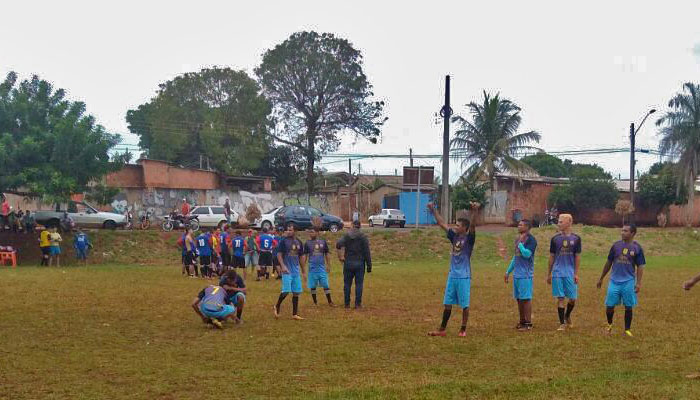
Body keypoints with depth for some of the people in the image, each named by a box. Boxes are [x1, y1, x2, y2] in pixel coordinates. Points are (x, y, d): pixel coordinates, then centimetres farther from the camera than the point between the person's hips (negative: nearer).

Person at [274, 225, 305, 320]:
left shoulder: (298, 242, 11)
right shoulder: (284, 241, -4)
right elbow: (279, 254, -7)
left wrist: (303, 271, 18)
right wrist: (283, 266, -20)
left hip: (296, 271, 5)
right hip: (287, 270, -5)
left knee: (296, 292, 4)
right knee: (286, 291, -14)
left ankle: (295, 314, 9)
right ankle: (277, 307, 11)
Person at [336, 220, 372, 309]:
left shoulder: (346, 236, 2)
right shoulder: (363, 237, -3)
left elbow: (338, 244, -16)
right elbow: (367, 252, -6)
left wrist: (340, 256, -1)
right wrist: (369, 265, -3)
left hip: (348, 263, 2)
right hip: (359, 264, -2)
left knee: (347, 284, 10)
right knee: (359, 284, 4)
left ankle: (347, 304, 13)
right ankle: (358, 304, 3)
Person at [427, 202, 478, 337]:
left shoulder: (469, 238, -8)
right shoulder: (454, 236, 9)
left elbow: (473, 226, -25)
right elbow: (442, 223, 13)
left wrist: (474, 211, -41)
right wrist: (433, 210, 12)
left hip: (464, 277, -6)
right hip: (452, 275, 6)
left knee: (464, 305, 3)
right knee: (447, 303, 9)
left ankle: (463, 329, 12)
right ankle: (442, 329, 15)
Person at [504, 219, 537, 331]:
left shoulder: (531, 240, -10)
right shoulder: (518, 239, 16)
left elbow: (527, 254, -24)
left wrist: (520, 243, -14)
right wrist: (508, 272, 24)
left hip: (526, 275, -8)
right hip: (517, 274, 8)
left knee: (526, 298, -6)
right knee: (519, 299, 11)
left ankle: (528, 323, -1)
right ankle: (522, 321, 19)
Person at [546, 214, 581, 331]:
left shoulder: (576, 238, 1)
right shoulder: (555, 239, 5)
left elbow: (577, 257, 2)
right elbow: (551, 257, 10)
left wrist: (576, 273, -3)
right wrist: (549, 274, 9)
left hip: (570, 273, 0)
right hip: (557, 273, 1)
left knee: (572, 298, 3)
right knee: (560, 298, 0)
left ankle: (567, 316, 31)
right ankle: (562, 323, 6)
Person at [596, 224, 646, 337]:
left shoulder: (637, 248, -2)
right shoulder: (616, 245, 3)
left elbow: (640, 267, 0)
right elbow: (609, 263, 11)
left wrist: (638, 283, -8)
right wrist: (601, 279, 13)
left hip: (629, 282, -2)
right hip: (614, 281, 2)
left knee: (628, 307, 4)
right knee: (609, 306, 1)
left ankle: (627, 330, 17)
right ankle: (609, 324, 26)